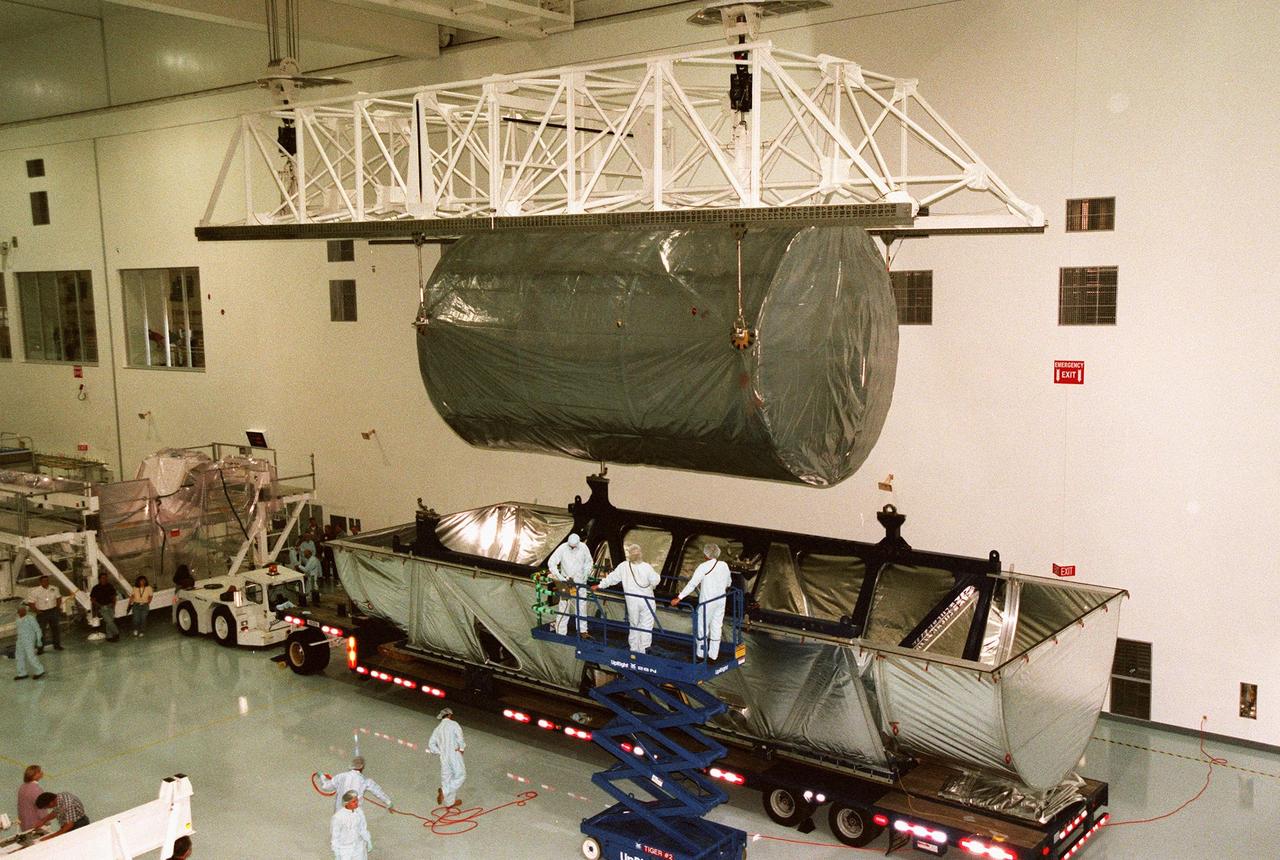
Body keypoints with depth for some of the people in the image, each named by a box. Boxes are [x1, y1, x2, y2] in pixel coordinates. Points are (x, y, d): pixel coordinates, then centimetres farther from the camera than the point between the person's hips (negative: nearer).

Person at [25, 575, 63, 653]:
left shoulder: (54, 589, 3)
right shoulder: (35, 591, -9)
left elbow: (58, 598, 17)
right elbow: (30, 602, -7)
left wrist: (58, 607, 5)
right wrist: (36, 610, -18)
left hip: (53, 611, 4)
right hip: (42, 613, -4)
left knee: (56, 628, 11)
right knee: (41, 630, -3)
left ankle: (57, 645, 26)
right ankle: (40, 648, 3)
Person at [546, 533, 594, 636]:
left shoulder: (583, 547, -8)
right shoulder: (562, 548, -18)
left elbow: (589, 562, 7)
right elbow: (551, 563, -20)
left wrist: (585, 575, -4)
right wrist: (561, 578, -24)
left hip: (581, 582, 3)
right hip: (567, 582, -3)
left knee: (581, 606, 10)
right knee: (564, 606, -4)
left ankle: (582, 630, 23)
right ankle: (560, 632, 3)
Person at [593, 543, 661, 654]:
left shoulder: (623, 566, -8)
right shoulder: (647, 567, -15)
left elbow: (612, 578, 2)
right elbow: (655, 581, -9)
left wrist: (599, 586, 16)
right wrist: (655, 574, 13)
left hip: (632, 602, 2)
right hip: (646, 601, -2)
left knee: (634, 625, 18)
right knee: (646, 625, 8)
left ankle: (634, 648, 25)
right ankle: (643, 649, 9)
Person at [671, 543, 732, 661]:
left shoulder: (703, 567, -16)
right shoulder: (724, 565, 0)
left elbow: (692, 584, -19)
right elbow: (728, 583, 15)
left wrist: (679, 598, -16)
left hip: (707, 602, -5)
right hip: (721, 600, 5)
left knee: (703, 627, 8)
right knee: (716, 627, 12)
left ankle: (701, 654, 15)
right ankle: (713, 655, 18)